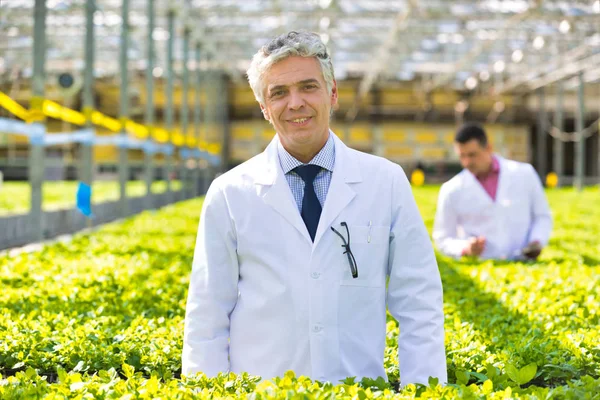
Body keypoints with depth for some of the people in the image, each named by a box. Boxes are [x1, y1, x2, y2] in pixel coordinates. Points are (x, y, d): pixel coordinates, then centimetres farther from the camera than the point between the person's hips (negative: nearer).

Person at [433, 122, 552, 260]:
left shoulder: (524, 174, 7)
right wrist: (465, 248, -10)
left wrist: (537, 241, -3)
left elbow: (543, 216, 16)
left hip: (522, 266, 1)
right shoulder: (451, 191, 4)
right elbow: (442, 238, 9)